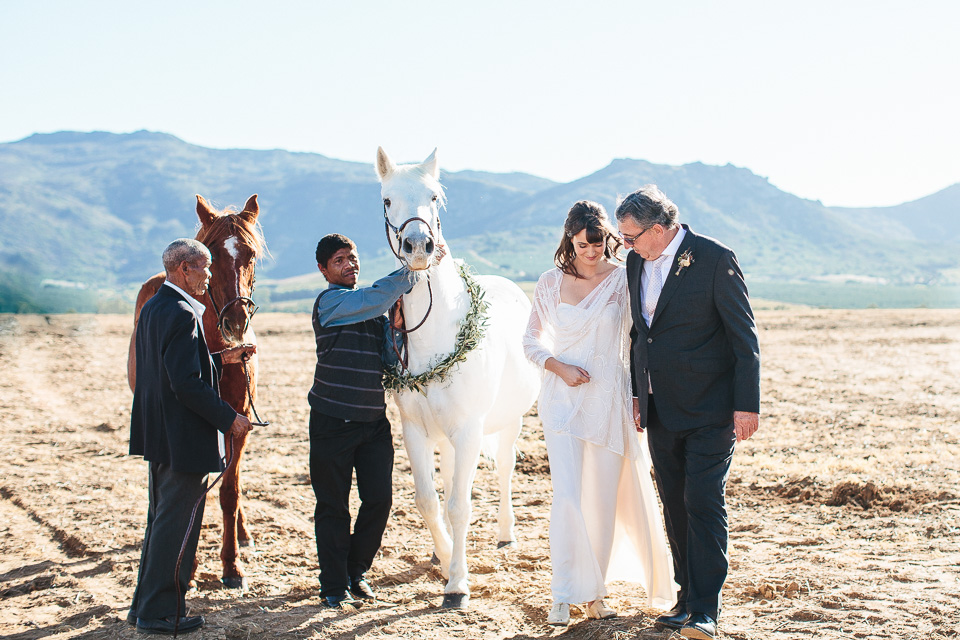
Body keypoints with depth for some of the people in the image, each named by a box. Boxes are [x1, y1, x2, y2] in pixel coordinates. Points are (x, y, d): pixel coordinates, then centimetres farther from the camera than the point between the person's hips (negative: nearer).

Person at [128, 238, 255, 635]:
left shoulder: (152, 307, 10)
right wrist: (229, 419, -17)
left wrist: (221, 360, 15)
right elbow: (187, 384, -26)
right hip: (185, 438, -10)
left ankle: (145, 606, 28)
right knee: (176, 524, 0)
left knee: (161, 521, 19)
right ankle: (159, 613, 8)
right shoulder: (182, 314, -21)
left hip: (159, 436, 10)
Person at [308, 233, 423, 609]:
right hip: (332, 422, -6)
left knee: (379, 499, 3)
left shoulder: (376, 309, 13)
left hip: (374, 421, 6)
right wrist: (415, 269, -17)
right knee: (333, 506, 3)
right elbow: (376, 297, -24)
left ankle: (356, 572, 23)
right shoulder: (330, 301, -9)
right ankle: (334, 587, 14)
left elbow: (391, 356, 7)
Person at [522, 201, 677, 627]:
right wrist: (560, 367, -10)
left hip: (610, 400, 1)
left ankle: (595, 592, 21)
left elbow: (637, 338, 4)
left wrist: (639, 398, -3)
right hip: (564, 400, 0)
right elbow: (532, 341, 8)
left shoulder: (623, 280, 0)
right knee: (567, 497, -11)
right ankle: (563, 595, -2)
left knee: (604, 500, 6)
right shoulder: (551, 283, 2)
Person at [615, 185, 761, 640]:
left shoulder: (715, 259, -13)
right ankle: (687, 599, 20)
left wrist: (747, 405, -13)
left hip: (710, 410, -6)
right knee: (675, 507, 10)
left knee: (703, 503, -9)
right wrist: (637, 393, 15)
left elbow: (744, 336, -11)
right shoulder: (636, 263, 7)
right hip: (661, 411, 7)